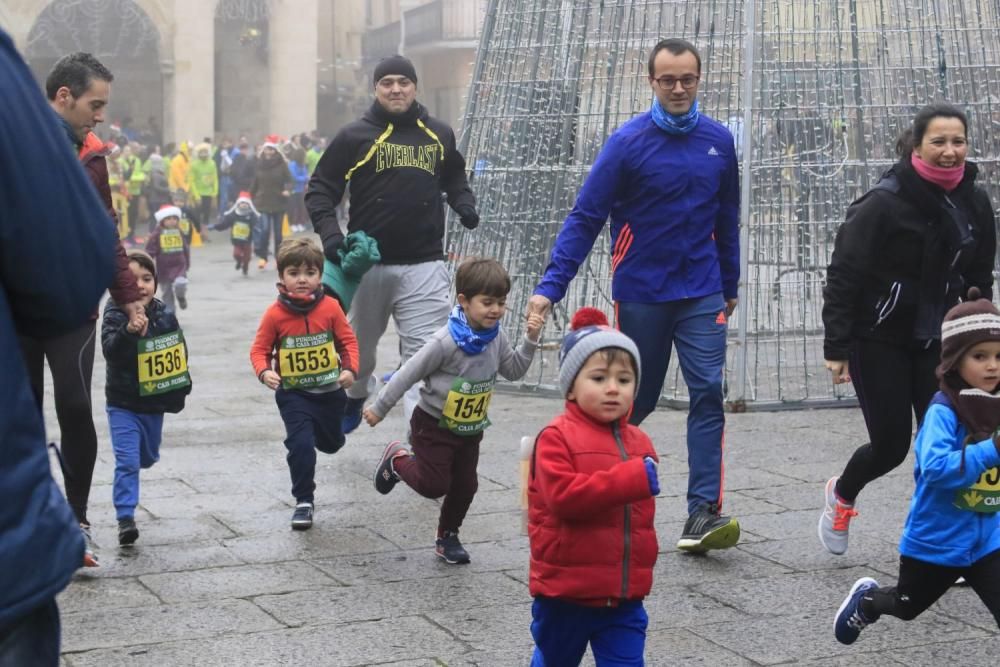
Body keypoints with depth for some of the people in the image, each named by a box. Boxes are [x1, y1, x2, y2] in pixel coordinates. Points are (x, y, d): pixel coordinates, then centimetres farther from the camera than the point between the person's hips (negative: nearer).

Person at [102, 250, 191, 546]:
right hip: (123, 403, -5)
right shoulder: (114, 314, -16)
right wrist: (128, 331, -50)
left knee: (148, 457, 22)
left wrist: (180, 389, 10)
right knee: (128, 461, -14)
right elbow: (110, 351, -32)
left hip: (155, 402, 5)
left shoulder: (165, 314, -1)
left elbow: (180, 352, 12)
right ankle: (125, 517, -10)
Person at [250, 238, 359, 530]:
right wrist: (265, 372, -24)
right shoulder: (275, 314, -14)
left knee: (331, 443, 21)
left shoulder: (330, 307, -10)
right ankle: (304, 501, 1)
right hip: (293, 393, -2)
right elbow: (259, 349, -5)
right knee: (301, 445, -15)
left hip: (329, 390, 3)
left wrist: (350, 368, -16)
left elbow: (348, 340, 0)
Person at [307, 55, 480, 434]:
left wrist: (464, 203, 4)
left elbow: (454, 178, 25)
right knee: (359, 346, 20)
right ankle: (356, 395, 50)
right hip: (367, 262, 0)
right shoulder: (355, 136, -1)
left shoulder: (439, 135, 8)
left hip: (424, 266, 0)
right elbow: (320, 189, 1)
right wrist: (330, 234, -14)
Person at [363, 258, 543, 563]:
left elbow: (514, 370, 8)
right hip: (434, 426, -6)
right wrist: (380, 408, -12)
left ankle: (448, 537, 29)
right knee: (435, 485, -4)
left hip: (470, 429, 6)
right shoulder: (446, 342, -26)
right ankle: (397, 460, 25)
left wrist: (530, 340, -7)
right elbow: (408, 374, -19)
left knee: (465, 485, 9)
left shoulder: (496, 337, -5)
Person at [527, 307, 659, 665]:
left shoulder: (639, 442, 7)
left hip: (624, 596, 4)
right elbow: (563, 496, -27)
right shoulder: (556, 438, -14)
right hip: (566, 594, -4)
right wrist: (631, 479, -29)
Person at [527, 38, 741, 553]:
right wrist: (551, 286, -20)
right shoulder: (628, 142, -10)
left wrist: (730, 287, 18)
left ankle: (703, 513, -12)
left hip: (701, 294, 3)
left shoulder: (718, 141, 2)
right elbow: (585, 218, -12)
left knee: (708, 394, -10)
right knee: (636, 400, 9)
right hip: (641, 294, -2)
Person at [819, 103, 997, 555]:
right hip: (880, 341, -5)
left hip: (937, 341, 5)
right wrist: (836, 347, -18)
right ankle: (841, 495, 31)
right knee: (891, 442, -1)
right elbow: (843, 276, -16)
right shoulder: (884, 203, -17)